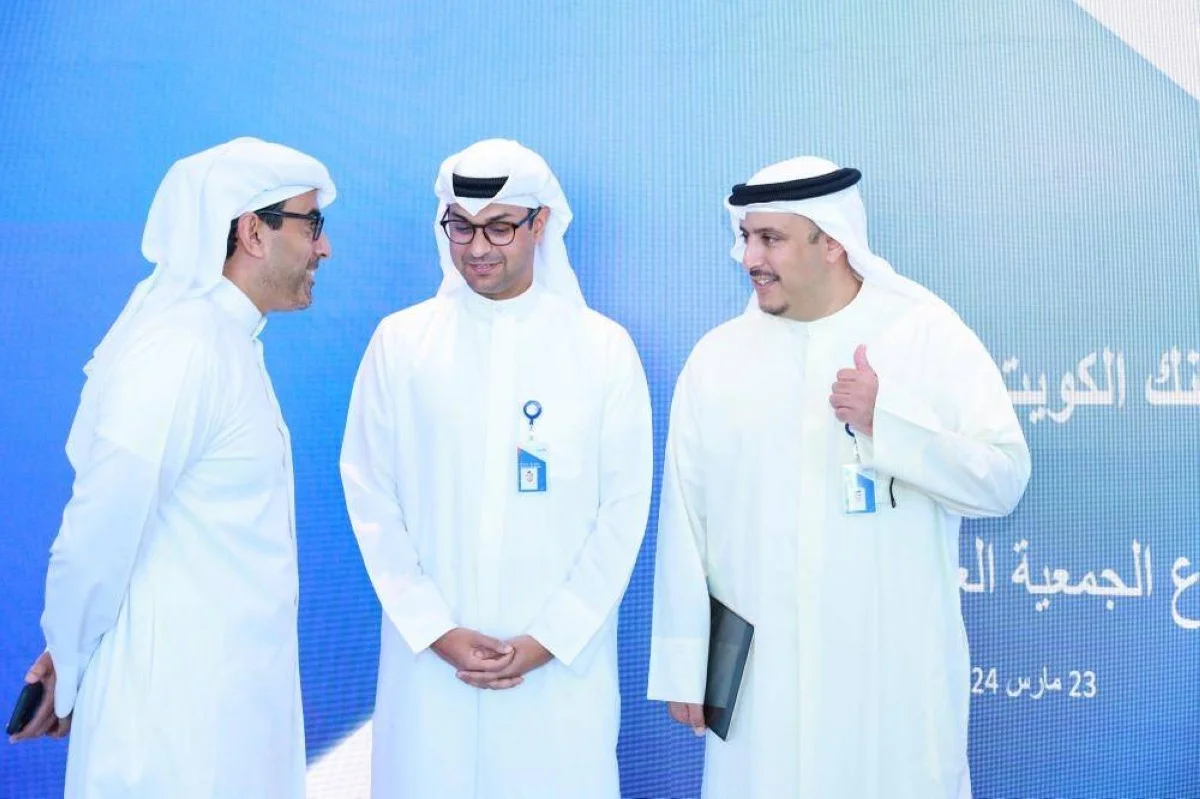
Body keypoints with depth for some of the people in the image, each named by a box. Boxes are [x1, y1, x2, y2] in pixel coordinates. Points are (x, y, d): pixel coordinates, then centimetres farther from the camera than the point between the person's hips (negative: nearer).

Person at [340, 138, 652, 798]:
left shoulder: (605, 347, -1)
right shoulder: (399, 341, 0)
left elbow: (625, 505, -1)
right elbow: (371, 497, 0)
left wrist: (548, 639, -6)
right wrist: (437, 632, -6)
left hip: (564, 661, 0)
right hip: (429, 656, 1)